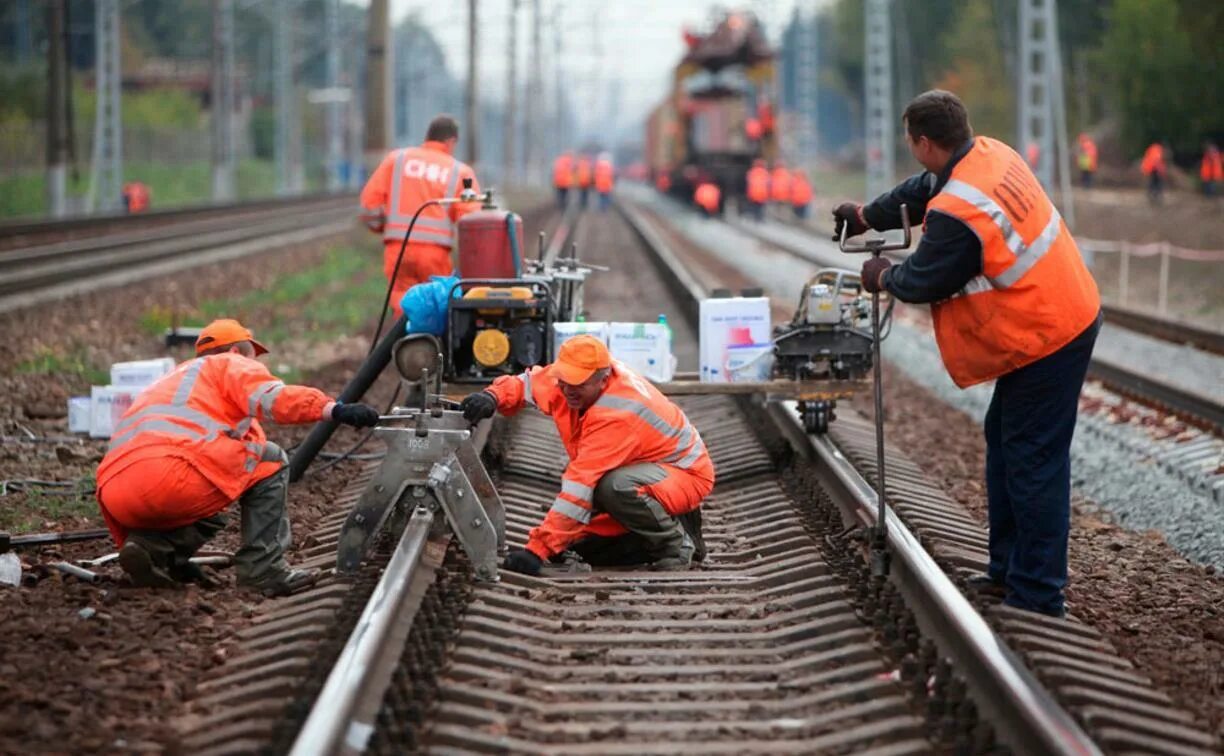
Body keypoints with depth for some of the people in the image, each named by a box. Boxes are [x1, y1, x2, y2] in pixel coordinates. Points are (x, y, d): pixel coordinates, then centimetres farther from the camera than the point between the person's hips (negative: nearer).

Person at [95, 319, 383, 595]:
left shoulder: (167, 382, 40)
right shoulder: (230, 364, 17)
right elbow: (271, 398, -7)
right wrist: (335, 410, -16)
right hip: (168, 473, -8)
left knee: (206, 514, 35)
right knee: (270, 462, 11)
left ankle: (153, 545, 6)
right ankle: (263, 569, 3)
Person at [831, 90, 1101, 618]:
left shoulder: (956, 214, -27)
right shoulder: (991, 155, 1)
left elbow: (924, 281, -12)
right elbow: (924, 189, 20)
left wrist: (884, 278, 8)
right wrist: (868, 215, 30)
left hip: (1044, 341, -10)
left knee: (1032, 461, -4)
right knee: (1004, 441, 20)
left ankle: (1037, 594, 1)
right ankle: (1008, 569, 29)